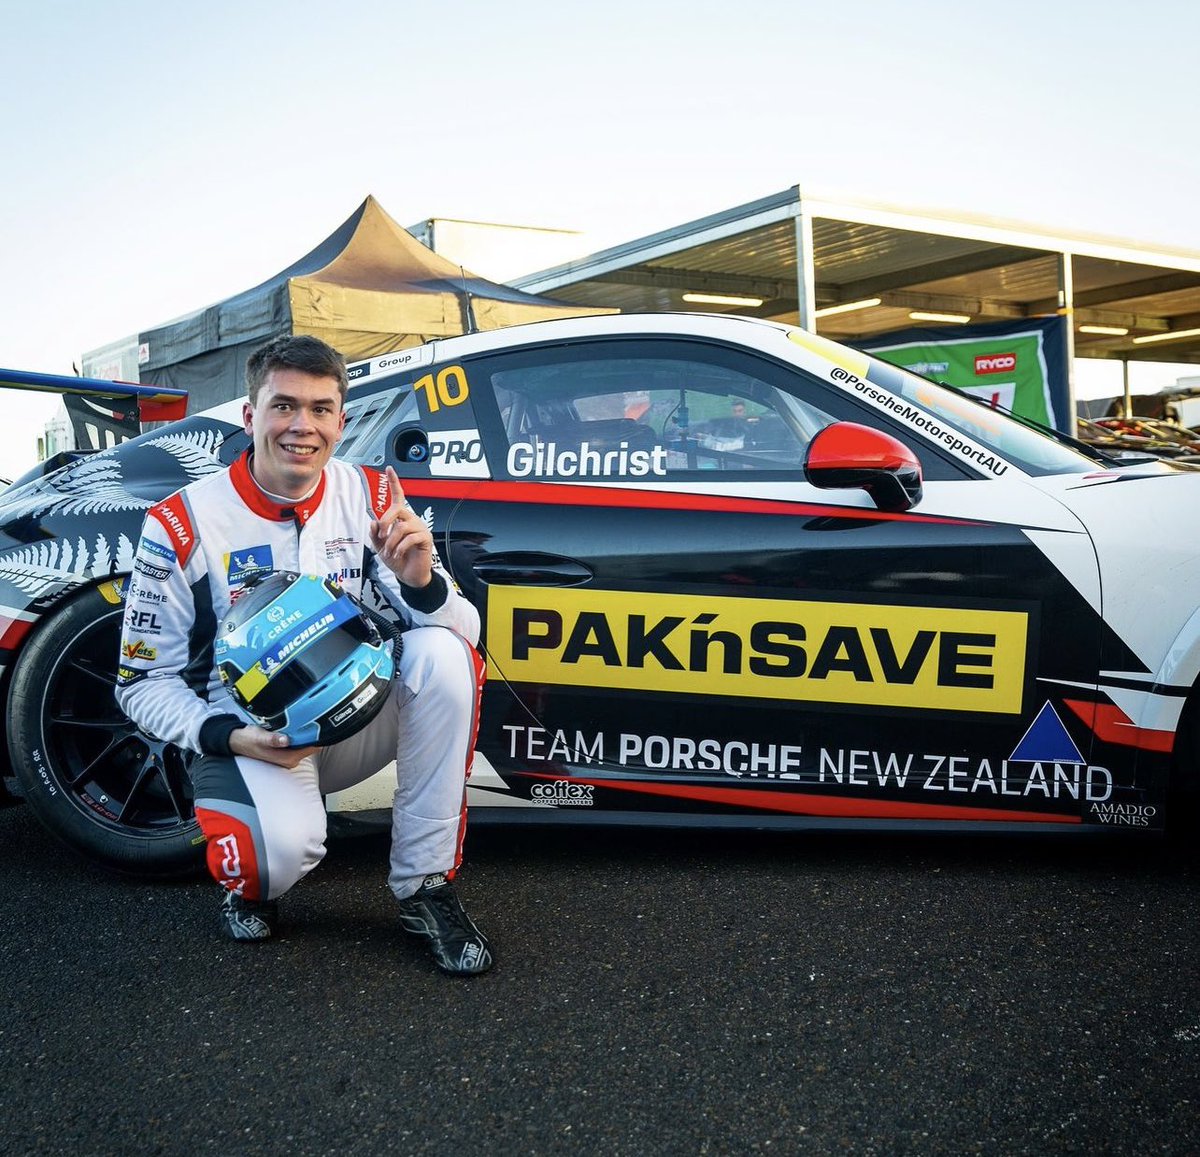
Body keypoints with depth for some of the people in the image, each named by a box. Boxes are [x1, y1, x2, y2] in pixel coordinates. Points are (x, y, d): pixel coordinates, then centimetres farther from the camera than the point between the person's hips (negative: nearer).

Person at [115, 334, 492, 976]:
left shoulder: (372, 498, -2)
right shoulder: (182, 525, -9)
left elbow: (463, 630, -5)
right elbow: (144, 682, -3)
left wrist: (421, 582, -28)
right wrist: (228, 737, -21)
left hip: (358, 720, 3)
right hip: (253, 736, -3)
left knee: (445, 653, -26)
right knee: (283, 846, -35)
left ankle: (425, 887, -13)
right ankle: (252, 882, 8)